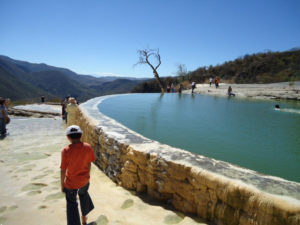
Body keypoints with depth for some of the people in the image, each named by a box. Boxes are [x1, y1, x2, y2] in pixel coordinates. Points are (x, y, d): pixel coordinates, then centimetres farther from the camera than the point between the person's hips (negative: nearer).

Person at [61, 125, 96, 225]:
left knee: (72, 204, 19)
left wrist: (62, 185, 0)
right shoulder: (88, 147, -14)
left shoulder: (66, 151, -23)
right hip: (84, 180, 4)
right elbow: (89, 164, -1)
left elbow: (63, 170, -16)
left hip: (71, 183, -3)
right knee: (83, 194, 32)